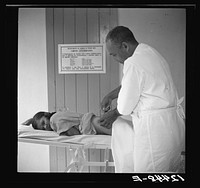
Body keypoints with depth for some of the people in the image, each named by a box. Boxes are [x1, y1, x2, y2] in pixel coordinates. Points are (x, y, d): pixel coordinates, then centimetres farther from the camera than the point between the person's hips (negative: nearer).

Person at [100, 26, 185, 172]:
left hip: (155, 129, -10)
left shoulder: (133, 63, -18)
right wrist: (111, 95, 29)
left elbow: (126, 105, -11)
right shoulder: (150, 53, 13)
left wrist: (113, 115, 9)